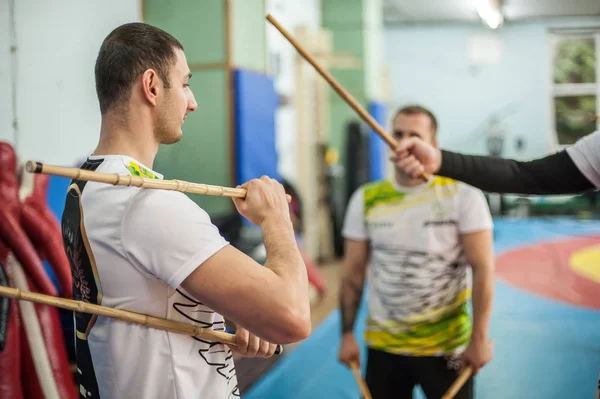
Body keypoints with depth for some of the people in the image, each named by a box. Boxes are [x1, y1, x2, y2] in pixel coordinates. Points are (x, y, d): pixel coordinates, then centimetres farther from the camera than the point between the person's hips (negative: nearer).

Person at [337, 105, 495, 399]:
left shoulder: (462, 195, -8)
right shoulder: (366, 200, 1)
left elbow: (483, 269, -10)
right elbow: (353, 273, 5)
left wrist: (479, 338, -13)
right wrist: (347, 334, 2)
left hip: (447, 348, -2)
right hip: (383, 346, 3)